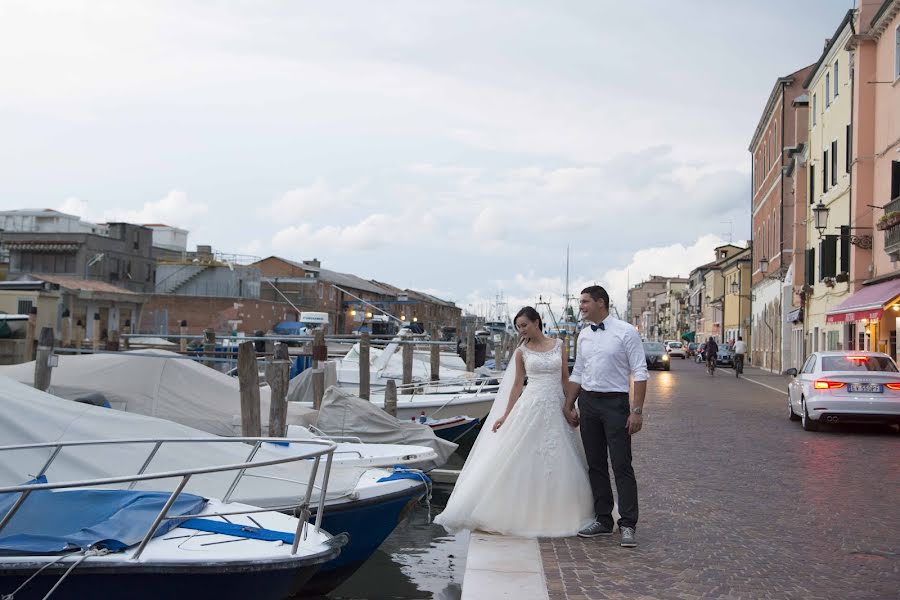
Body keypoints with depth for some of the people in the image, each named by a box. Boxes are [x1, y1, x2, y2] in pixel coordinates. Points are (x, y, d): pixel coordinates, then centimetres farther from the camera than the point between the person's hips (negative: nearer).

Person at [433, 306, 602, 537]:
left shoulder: (559, 346, 5)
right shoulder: (521, 352, 4)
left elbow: (566, 379, 8)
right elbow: (517, 385, 7)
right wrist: (505, 416, 4)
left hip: (556, 409, 1)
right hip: (530, 408, -1)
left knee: (558, 463, 3)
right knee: (522, 461, -1)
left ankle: (554, 516, 15)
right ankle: (519, 513, 9)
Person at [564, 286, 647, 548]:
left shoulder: (626, 332, -7)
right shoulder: (583, 335, 11)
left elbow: (639, 373, -9)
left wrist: (637, 410, -15)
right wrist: (569, 406, 15)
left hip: (615, 402, -6)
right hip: (587, 402, 6)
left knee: (622, 465, -6)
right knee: (595, 465, 9)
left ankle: (627, 525, -2)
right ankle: (602, 520, 18)